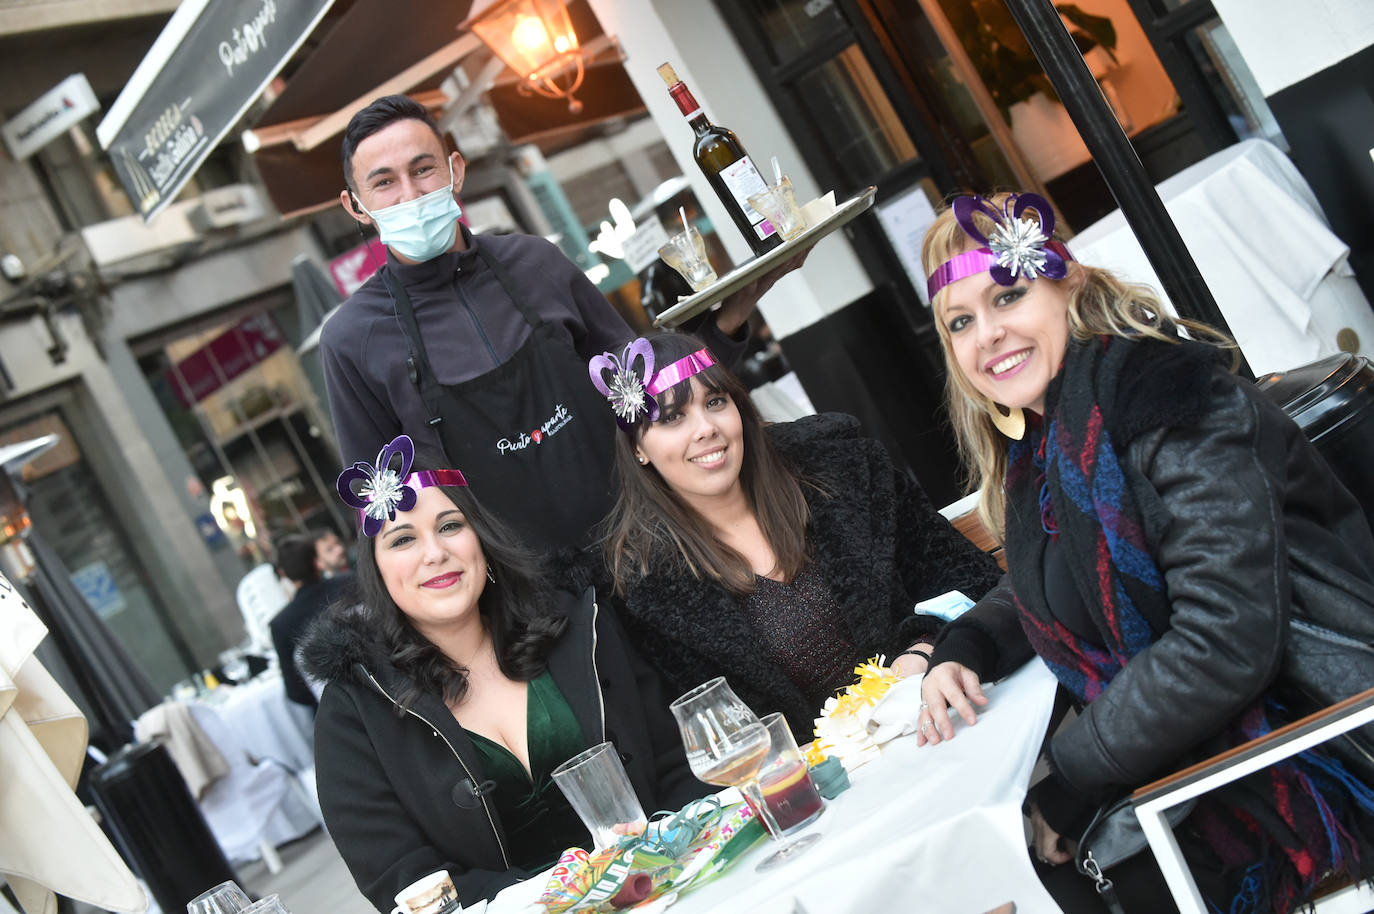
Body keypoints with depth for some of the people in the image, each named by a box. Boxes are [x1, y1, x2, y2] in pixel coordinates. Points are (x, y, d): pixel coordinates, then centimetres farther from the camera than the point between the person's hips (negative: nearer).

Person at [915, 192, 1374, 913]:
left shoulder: (1163, 393, -20)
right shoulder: (1042, 439, 5)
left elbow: (1224, 642, -27)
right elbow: (1038, 591, 21)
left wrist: (1064, 786, -20)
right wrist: (959, 652, -1)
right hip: (1198, 746, 8)